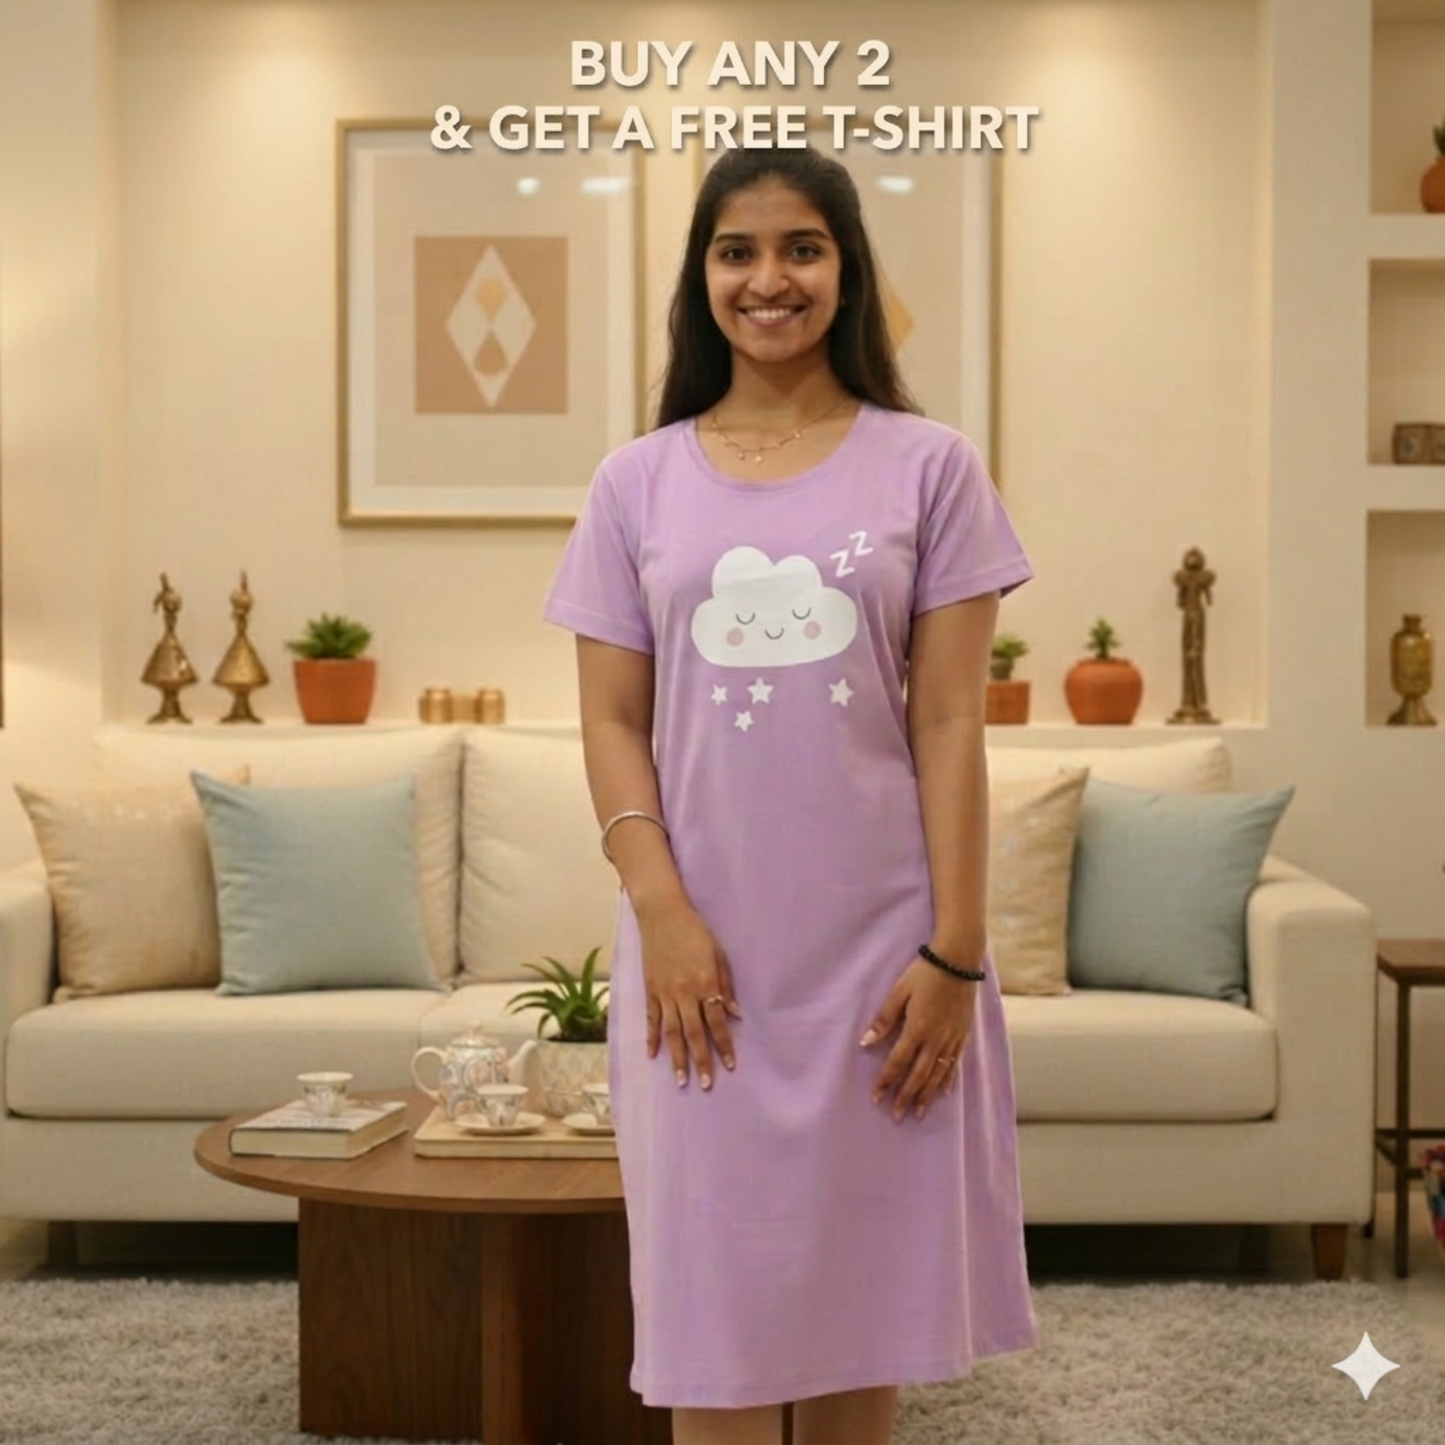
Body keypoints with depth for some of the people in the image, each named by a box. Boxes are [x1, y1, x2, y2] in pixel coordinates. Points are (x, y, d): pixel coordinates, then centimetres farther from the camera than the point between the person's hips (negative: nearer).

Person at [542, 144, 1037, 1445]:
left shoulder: (928, 467, 2)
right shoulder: (638, 480, 5)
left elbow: (950, 725, -2)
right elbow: (614, 721, 3)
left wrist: (954, 954, -7)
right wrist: (661, 913, -10)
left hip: (879, 943, -1)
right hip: (704, 942, 1)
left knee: (862, 1275, 8)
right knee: (712, 1286, 5)